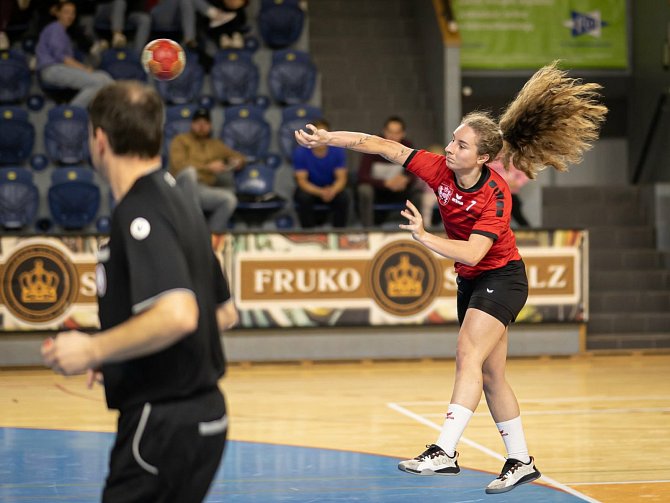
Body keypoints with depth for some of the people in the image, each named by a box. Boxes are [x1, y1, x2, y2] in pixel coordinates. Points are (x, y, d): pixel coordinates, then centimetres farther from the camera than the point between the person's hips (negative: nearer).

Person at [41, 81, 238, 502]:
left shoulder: (140, 213, -16)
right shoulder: (178, 204, 14)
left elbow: (176, 316, -30)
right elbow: (224, 313, 22)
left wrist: (93, 350, -19)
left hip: (164, 424, -10)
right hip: (198, 414, 10)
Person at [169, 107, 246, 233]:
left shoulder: (216, 145, 25)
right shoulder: (180, 140, 12)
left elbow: (239, 157, 30)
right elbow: (179, 165, -4)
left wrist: (237, 162, 5)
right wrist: (208, 168, -10)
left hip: (205, 191, 3)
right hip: (183, 188, -3)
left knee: (230, 199, -27)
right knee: (189, 171, -38)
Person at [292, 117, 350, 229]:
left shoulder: (337, 151, -14)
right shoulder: (300, 152, -19)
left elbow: (341, 179, -12)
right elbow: (302, 181, -19)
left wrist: (332, 191, -36)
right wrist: (320, 193, -37)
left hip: (332, 189, 1)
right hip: (309, 189, -1)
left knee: (343, 197, -30)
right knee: (304, 198, -34)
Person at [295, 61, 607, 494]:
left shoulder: (496, 197, -26)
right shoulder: (440, 169, -10)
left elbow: (472, 253, -36)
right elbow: (383, 146, -10)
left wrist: (424, 237, -42)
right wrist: (327, 138, -15)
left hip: (501, 279, -7)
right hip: (470, 282, 7)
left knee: (468, 356, -23)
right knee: (491, 375, 10)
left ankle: (444, 453, -32)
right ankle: (521, 462, 19)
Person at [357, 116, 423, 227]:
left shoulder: (407, 146, -8)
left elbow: (413, 174, -7)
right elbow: (362, 176, -23)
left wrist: (405, 180, -32)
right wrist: (387, 183, -37)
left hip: (397, 191, 3)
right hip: (375, 189, -3)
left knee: (417, 188, -23)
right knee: (364, 190, -35)